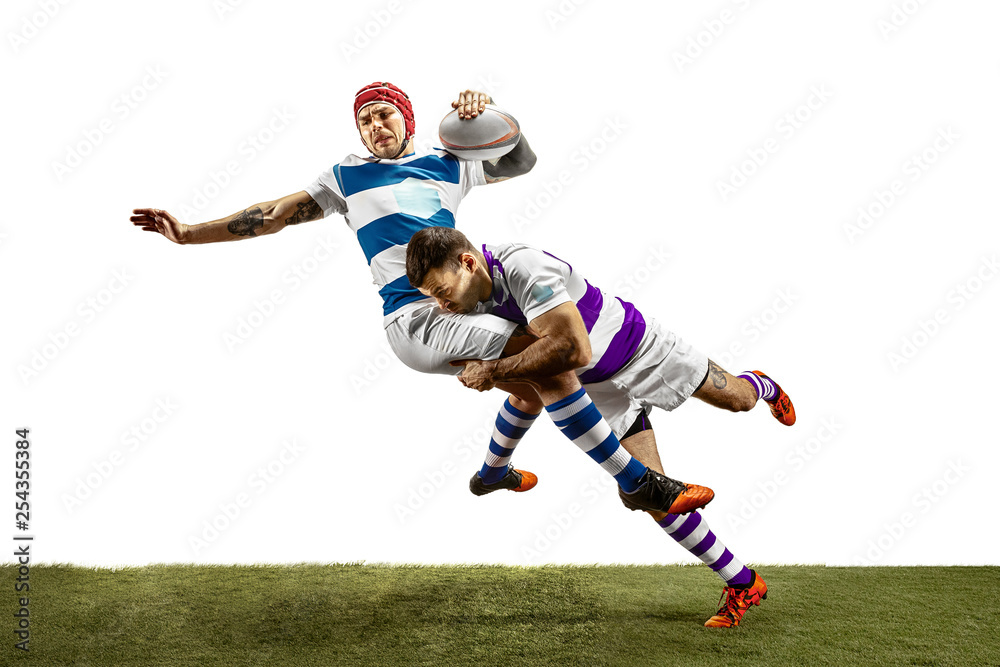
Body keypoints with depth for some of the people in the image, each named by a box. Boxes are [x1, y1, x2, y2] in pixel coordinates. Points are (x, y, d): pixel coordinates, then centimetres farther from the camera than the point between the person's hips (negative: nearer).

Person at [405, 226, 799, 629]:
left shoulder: (524, 268, -37)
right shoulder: (478, 287, -10)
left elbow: (573, 350, -46)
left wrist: (495, 371, -40)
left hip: (640, 349, -6)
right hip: (600, 387, 6)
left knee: (736, 400, 15)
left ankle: (761, 387, 56)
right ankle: (742, 584, 10)